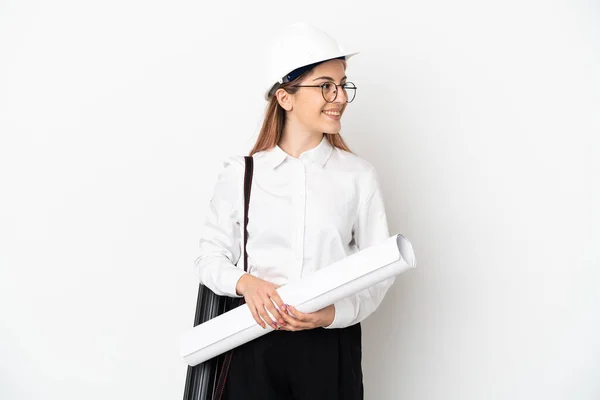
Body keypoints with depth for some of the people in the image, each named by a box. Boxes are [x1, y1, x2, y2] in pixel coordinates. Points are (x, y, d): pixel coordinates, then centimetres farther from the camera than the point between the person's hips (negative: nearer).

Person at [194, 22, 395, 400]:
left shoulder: (359, 174, 0)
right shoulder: (240, 173, 1)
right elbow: (211, 256, 5)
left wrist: (334, 313, -16)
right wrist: (245, 282, -15)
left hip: (332, 345, 0)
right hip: (255, 343, 0)